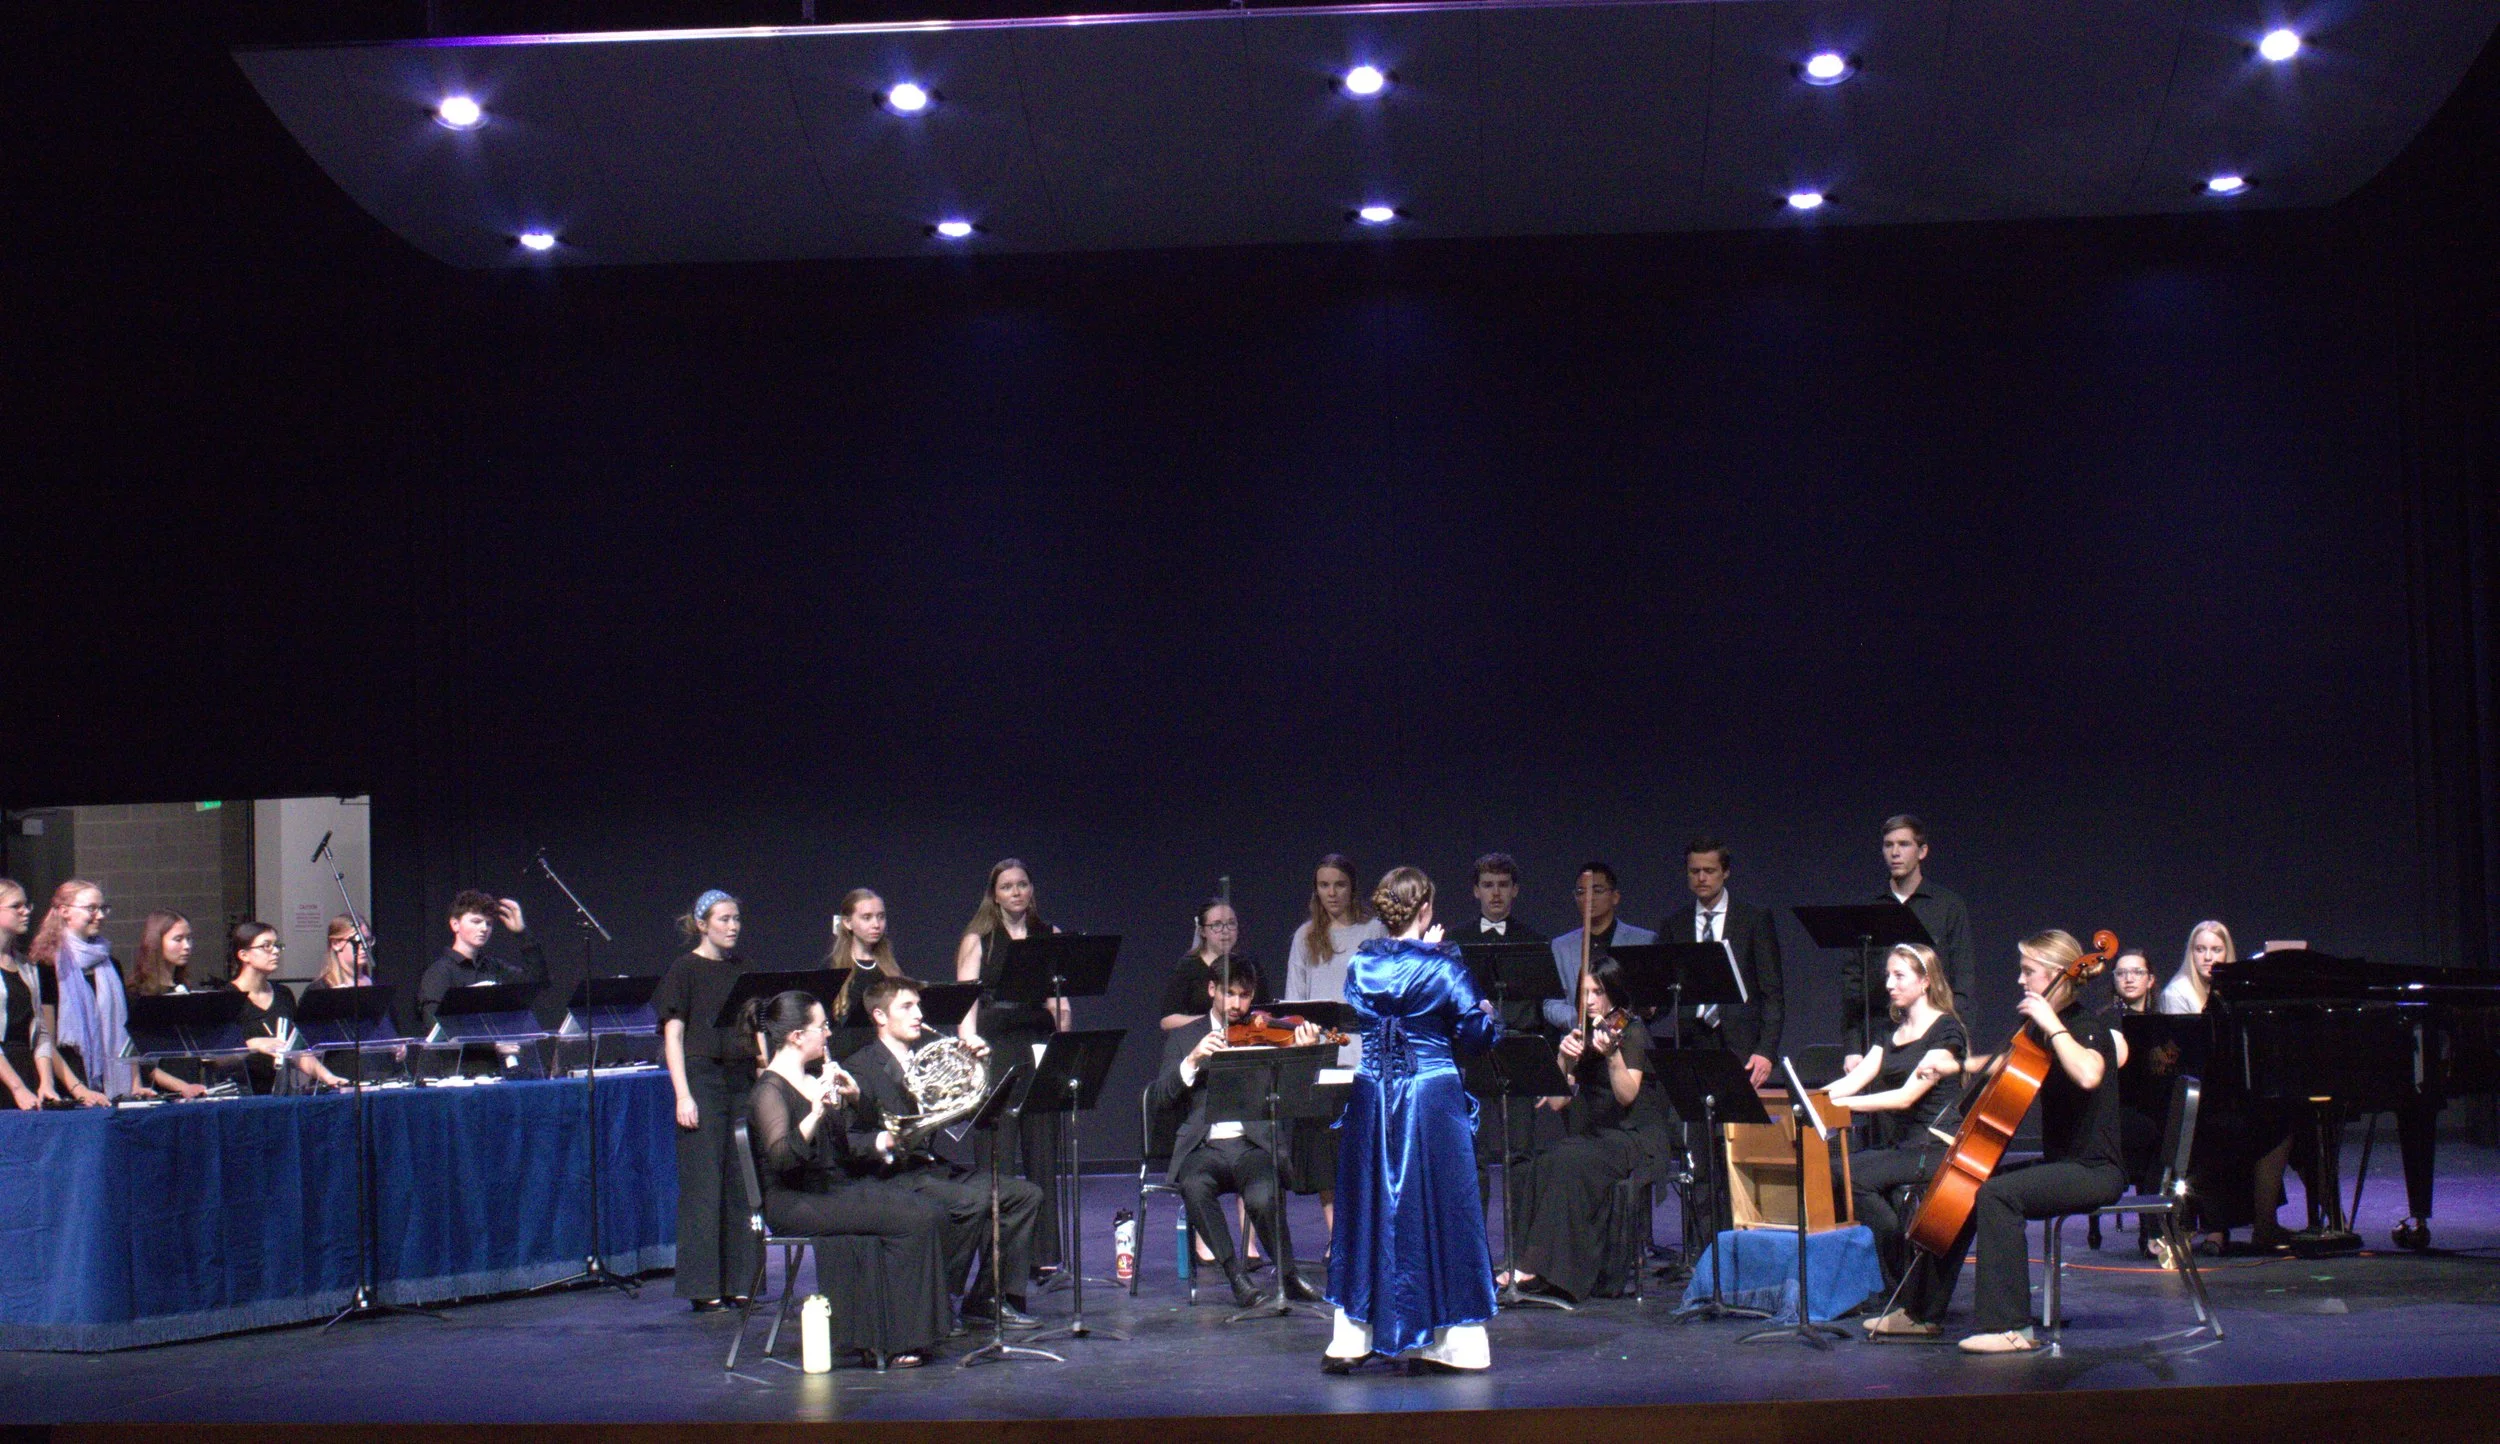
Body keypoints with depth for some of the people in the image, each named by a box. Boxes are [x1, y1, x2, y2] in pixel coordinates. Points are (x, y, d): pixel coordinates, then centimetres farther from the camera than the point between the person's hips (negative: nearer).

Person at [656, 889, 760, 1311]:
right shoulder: (684, 970, -3)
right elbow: (673, 1035, -7)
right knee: (703, 1184, -4)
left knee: (741, 1183, 6)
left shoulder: (740, 967, 13)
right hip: (703, 1078, -6)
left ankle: (738, 1284, 13)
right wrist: (683, 1095, -14)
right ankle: (703, 1290, 0)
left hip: (742, 1079, 6)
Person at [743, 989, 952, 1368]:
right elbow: (783, 1158, -25)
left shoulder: (814, 1080, 15)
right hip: (795, 1204, -8)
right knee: (911, 1221, -23)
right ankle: (895, 1342, -16)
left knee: (930, 1213, -12)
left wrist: (854, 1098, 4)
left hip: (836, 1189, 9)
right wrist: (815, 1112, -35)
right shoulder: (770, 1090, -11)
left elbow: (850, 1146, 20)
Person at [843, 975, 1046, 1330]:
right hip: (895, 1177, -8)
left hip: (939, 1166, 8)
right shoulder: (860, 1068, -6)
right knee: (972, 1203, -31)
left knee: (1026, 1194, -4)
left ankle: (991, 1299, 1)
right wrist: (882, 1142, -29)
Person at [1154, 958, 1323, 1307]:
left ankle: (1288, 1276, -10)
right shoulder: (1183, 1038, 15)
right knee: (1193, 1186, -34)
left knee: (1263, 1196, -33)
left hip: (1254, 1145, -1)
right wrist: (1192, 1060, -12)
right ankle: (1234, 1274, -20)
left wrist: (1302, 1053, -16)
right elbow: (1162, 1098, 2)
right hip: (1204, 1147, 1)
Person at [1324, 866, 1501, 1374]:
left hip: (1372, 1099, 3)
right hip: (1433, 1097, -3)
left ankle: (1350, 1337, 12)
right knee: (1438, 1212, 4)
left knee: (1366, 1210, 11)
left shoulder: (1359, 965, 1)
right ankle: (1440, 1341, 7)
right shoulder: (1443, 966, -10)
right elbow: (1477, 1036, -8)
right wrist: (1488, 1014, 15)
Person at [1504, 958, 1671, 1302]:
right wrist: (1564, 1056, -9)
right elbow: (1562, 1092, 9)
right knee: (1543, 1166, -23)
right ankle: (1530, 1264, -26)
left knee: (1568, 1164, -32)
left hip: (1635, 1137, -6)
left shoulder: (1633, 1031, -7)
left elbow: (1627, 1096, -19)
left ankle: (1552, 1268, -31)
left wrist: (1612, 1054, -35)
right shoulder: (1586, 1032, 13)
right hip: (1593, 1133, 6)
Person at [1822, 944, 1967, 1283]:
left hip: (1932, 1149, -7)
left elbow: (1906, 1096, -18)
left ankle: (1906, 1290, -17)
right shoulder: (1893, 1033, 18)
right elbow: (1855, 1080, 6)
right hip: (1896, 1147, 7)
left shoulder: (1945, 1031, -7)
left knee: (1852, 1174, -27)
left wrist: (1840, 1103, -26)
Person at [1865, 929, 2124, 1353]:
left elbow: (2088, 1075, -38)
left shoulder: (2087, 1026, -14)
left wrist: (2052, 1024, -30)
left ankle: (2010, 1328, -31)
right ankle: (1922, 1312, 20)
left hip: (2094, 1170, -10)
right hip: (2059, 1162, 10)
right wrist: (1955, 1067, 24)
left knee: (1996, 1193, -31)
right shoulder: (2041, 1028, 13)